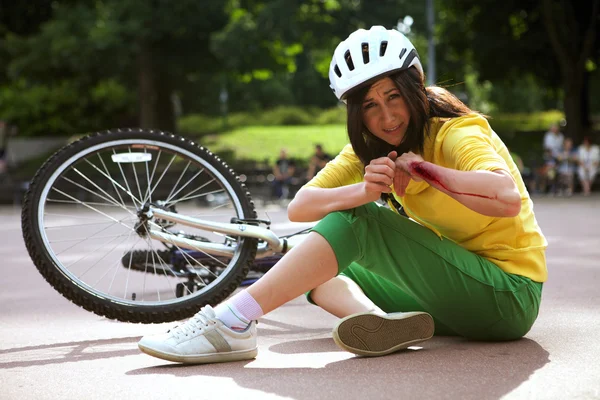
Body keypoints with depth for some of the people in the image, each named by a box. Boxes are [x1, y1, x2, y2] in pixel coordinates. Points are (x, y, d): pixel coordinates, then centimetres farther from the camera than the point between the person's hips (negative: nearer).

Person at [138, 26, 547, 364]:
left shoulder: (457, 133, -14)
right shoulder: (372, 146, 6)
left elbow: (507, 197, -36)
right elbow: (299, 207, -10)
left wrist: (425, 171, -29)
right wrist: (365, 189, -29)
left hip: (509, 294, -8)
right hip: (456, 296, 8)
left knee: (358, 221, -23)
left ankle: (234, 322, -28)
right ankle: (381, 322, -27)